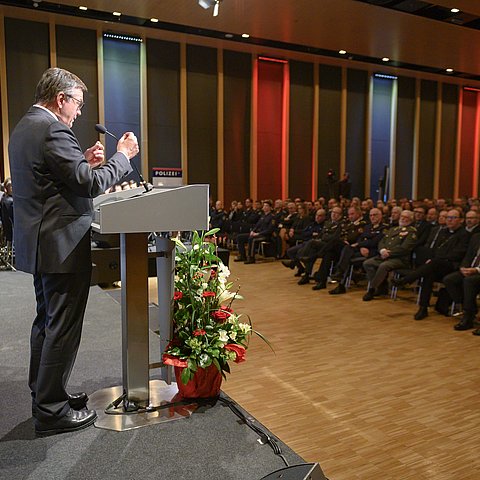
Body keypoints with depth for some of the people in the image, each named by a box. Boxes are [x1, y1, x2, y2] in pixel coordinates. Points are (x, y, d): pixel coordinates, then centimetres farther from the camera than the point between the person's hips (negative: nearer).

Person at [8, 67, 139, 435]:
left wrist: (85, 162, 12)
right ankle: (52, 411, 12)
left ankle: (44, 395, 34)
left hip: (39, 243, 11)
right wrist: (123, 156, -7)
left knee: (47, 322, 20)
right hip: (62, 245, -11)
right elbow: (92, 184, -20)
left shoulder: (24, 127, 14)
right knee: (63, 328, 0)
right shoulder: (53, 130, -18)